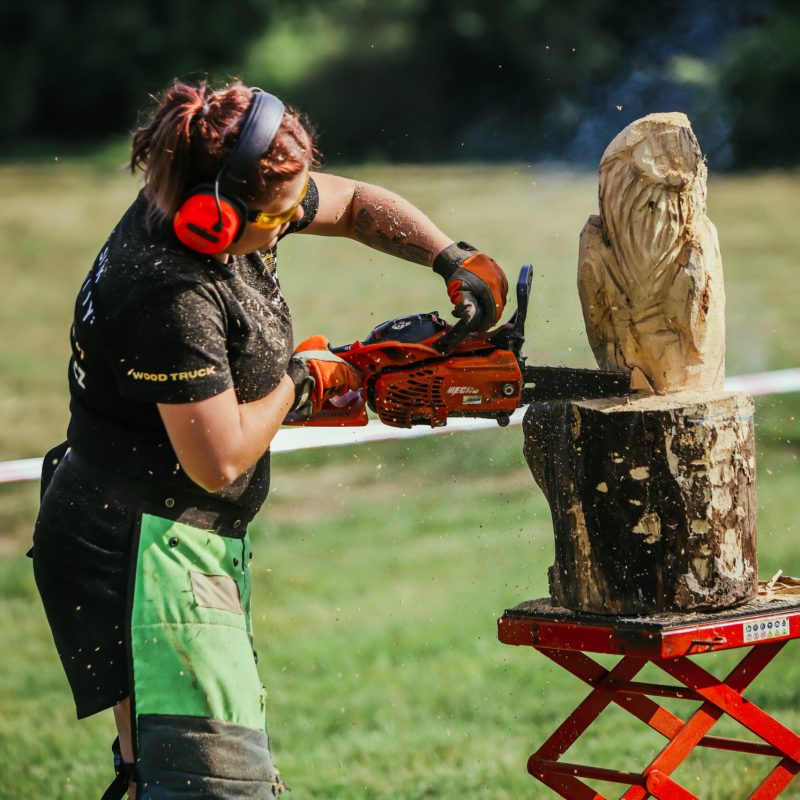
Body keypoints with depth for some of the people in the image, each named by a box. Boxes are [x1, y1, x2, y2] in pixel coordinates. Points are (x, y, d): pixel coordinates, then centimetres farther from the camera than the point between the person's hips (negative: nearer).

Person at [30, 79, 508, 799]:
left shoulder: (216, 204, 0)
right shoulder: (172, 297, -27)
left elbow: (355, 204, 19)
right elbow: (220, 461, -24)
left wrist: (457, 262, 8)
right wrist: (300, 380, -8)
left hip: (196, 540, 10)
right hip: (144, 550, -10)